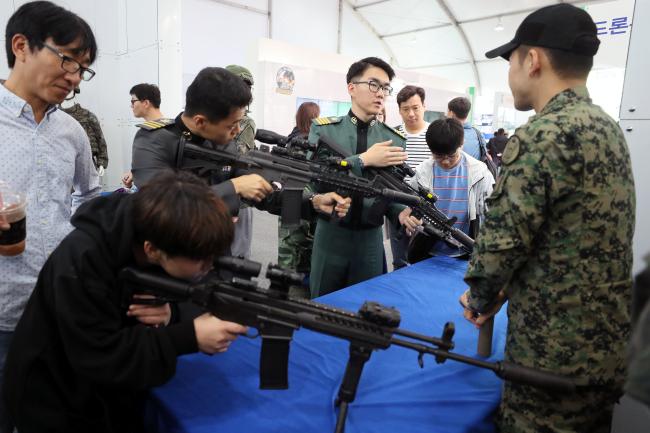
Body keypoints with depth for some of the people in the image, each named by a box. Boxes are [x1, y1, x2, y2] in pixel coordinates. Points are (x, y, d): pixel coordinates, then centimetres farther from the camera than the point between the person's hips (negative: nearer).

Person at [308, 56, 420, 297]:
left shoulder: (394, 139, 2)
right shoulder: (323, 129, -4)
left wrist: (401, 213, -18)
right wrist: (364, 159, -26)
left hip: (370, 240, 2)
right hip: (330, 237, -1)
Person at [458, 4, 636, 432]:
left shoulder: (539, 137, -22)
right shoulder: (608, 127, 8)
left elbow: (501, 241, -20)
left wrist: (480, 299, 0)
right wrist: (504, 292, 10)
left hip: (555, 353, -8)